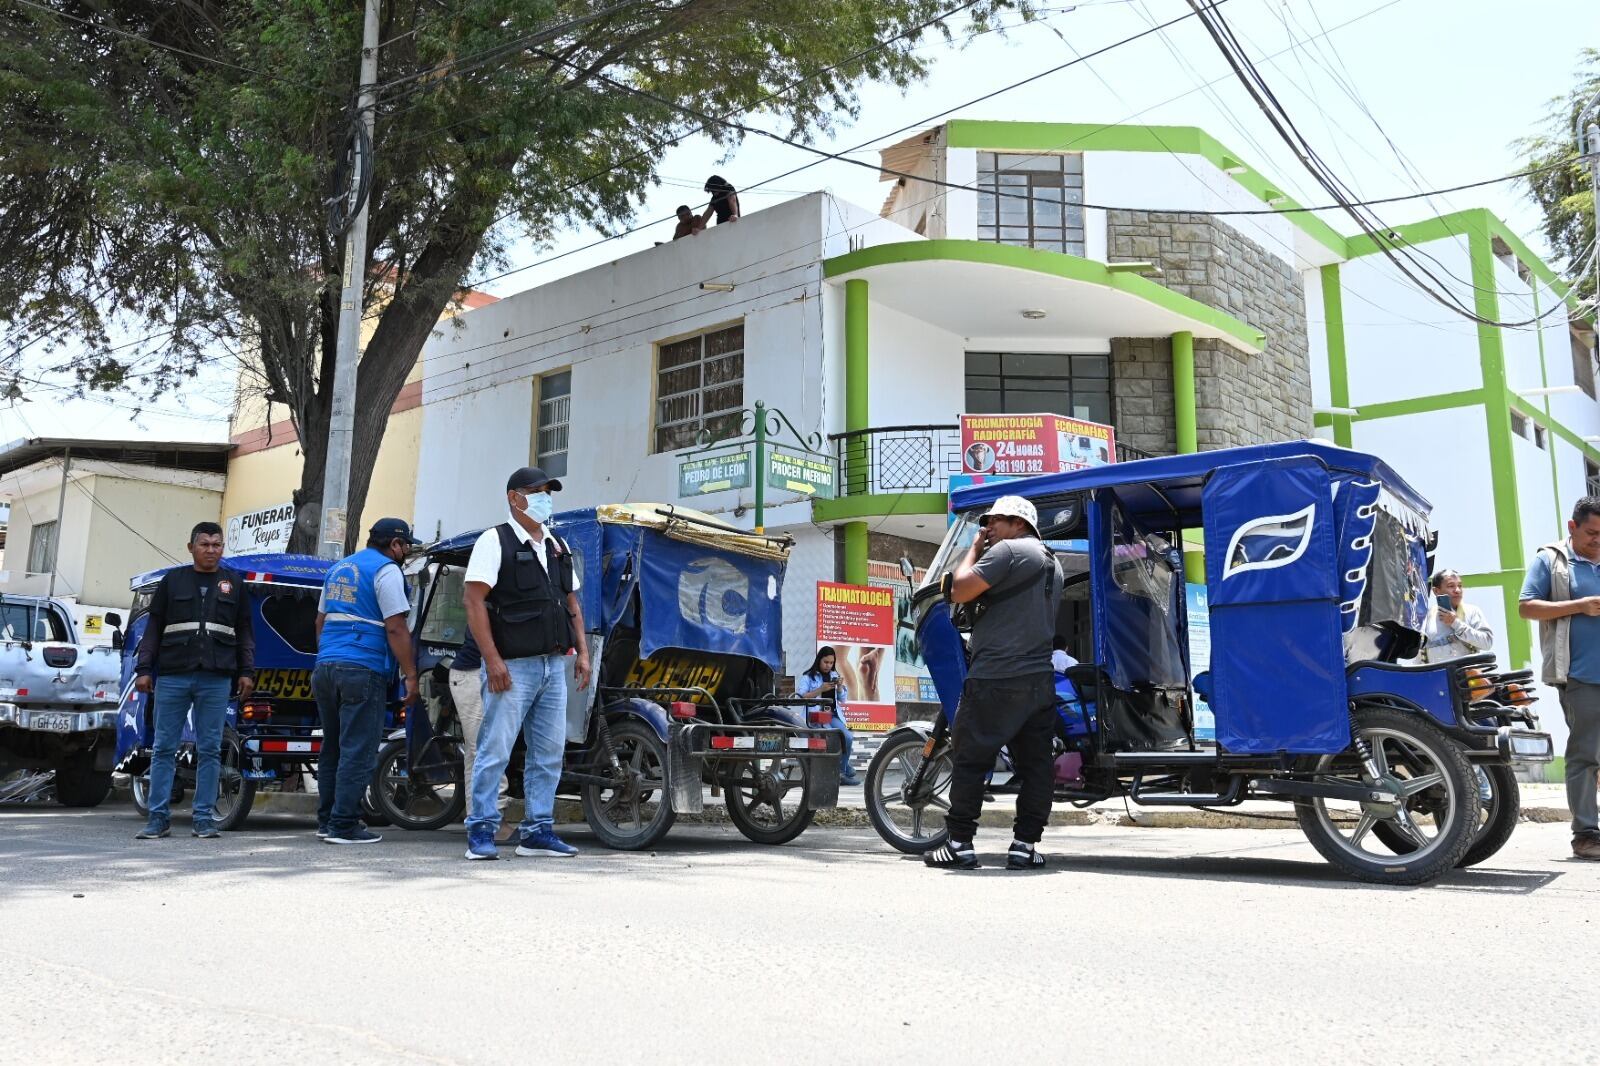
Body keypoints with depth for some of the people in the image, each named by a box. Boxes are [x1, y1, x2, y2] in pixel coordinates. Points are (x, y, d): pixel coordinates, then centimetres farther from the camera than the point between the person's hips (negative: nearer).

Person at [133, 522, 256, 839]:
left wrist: (246, 672, 4)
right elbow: (154, 627, 9)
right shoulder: (172, 580, 10)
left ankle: (204, 819, 8)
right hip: (172, 677, 0)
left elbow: (245, 632, 12)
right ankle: (158, 818, 9)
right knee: (164, 748, 2)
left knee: (209, 750, 3)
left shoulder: (234, 583, 12)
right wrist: (143, 668, 1)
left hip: (216, 679, 0)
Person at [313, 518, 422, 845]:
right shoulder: (386, 570, -6)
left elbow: (321, 620, 25)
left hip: (326, 667, 8)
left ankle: (326, 820, 19)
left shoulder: (339, 568, 20)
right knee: (357, 751, -5)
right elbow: (396, 628, -13)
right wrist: (410, 676, -12)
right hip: (363, 670, -8)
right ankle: (344, 825, -5)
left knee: (332, 747, 15)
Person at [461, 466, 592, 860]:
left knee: (549, 753, 8)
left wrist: (582, 652, 11)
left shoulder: (558, 547, 18)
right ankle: (481, 832, 4)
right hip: (512, 666, -7)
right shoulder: (495, 541, -4)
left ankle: (538, 831, 16)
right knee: (495, 750, -5)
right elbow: (474, 601, -11)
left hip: (553, 665, 7)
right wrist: (492, 659, -18)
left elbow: (572, 603, 22)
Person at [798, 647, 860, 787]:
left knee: (848, 738, -20)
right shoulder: (808, 677, 3)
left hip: (833, 716, 5)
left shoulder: (835, 676, 18)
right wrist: (820, 689, -17)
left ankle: (840, 773, -5)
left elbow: (843, 700, 17)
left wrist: (840, 687, -4)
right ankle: (846, 771, -11)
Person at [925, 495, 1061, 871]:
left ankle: (959, 844, 1)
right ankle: (1025, 845, 6)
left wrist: (974, 550, 1)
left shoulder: (1010, 550, -8)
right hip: (1040, 679, 9)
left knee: (969, 759, -1)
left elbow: (960, 592, -13)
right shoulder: (1052, 563, 21)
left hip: (995, 677, -8)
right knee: (1036, 762, 5)